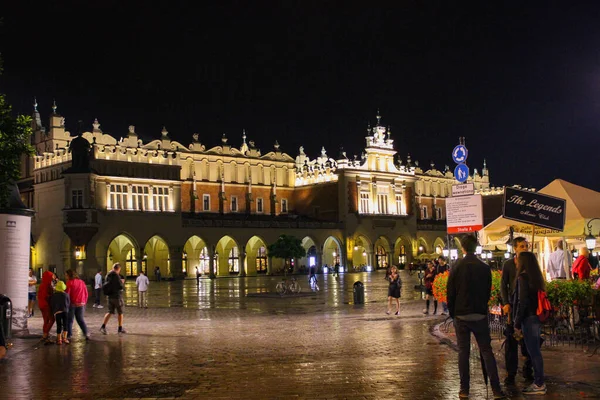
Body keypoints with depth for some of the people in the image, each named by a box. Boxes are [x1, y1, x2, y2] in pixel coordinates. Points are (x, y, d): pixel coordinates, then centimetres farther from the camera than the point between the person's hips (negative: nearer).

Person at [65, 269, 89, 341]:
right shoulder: (82, 282, 10)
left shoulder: (70, 282, -8)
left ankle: (69, 335, 5)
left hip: (72, 303, -5)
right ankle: (86, 333, 3)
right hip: (81, 304, 5)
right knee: (81, 320, 14)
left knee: (69, 320, 6)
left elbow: (67, 294, -12)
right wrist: (84, 303, 19)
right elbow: (86, 294, 12)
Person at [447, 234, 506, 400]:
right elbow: (488, 293, 6)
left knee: (463, 352, 6)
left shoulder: (456, 268, -6)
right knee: (486, 351, 5)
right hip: (480, 315, 1)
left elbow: (450, 294, -2)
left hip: (461, 316, -1)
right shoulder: (485, 268, -2)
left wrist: (453, 313, 9)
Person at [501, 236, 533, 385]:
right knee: (511, 340, 1)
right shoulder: (508, 264, 0)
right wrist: (506, 303, -12)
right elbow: (503, 285, 0)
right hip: (513, 305, -1)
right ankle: (511, 373, 7)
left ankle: (528, 371, 22)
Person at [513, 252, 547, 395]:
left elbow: (522, 302, -17)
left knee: (533, 351, -2)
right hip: (536, 318, 9)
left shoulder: (523, 278, -14)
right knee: (535, 351, 14)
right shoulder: (535, 277, 12)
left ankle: (539, 385, 4)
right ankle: (539, 381, 21)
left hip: (528, 319, -9)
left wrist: (517, 324, -13)